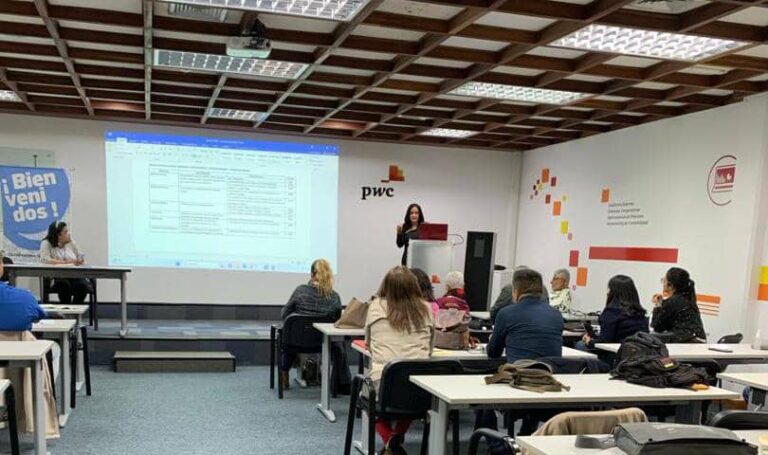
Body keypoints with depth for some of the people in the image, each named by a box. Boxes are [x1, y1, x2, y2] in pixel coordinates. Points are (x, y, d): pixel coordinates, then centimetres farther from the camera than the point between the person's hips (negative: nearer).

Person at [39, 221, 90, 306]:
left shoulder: (71, 243, 14)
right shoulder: (46, 243, 1)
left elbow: (81, 257, 17)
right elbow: (45, 260, -16)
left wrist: (80, 261, -9)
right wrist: (65, 262, -20)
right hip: (56, 276, -3)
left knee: (82, 284, -30)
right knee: (64, 284, -37)